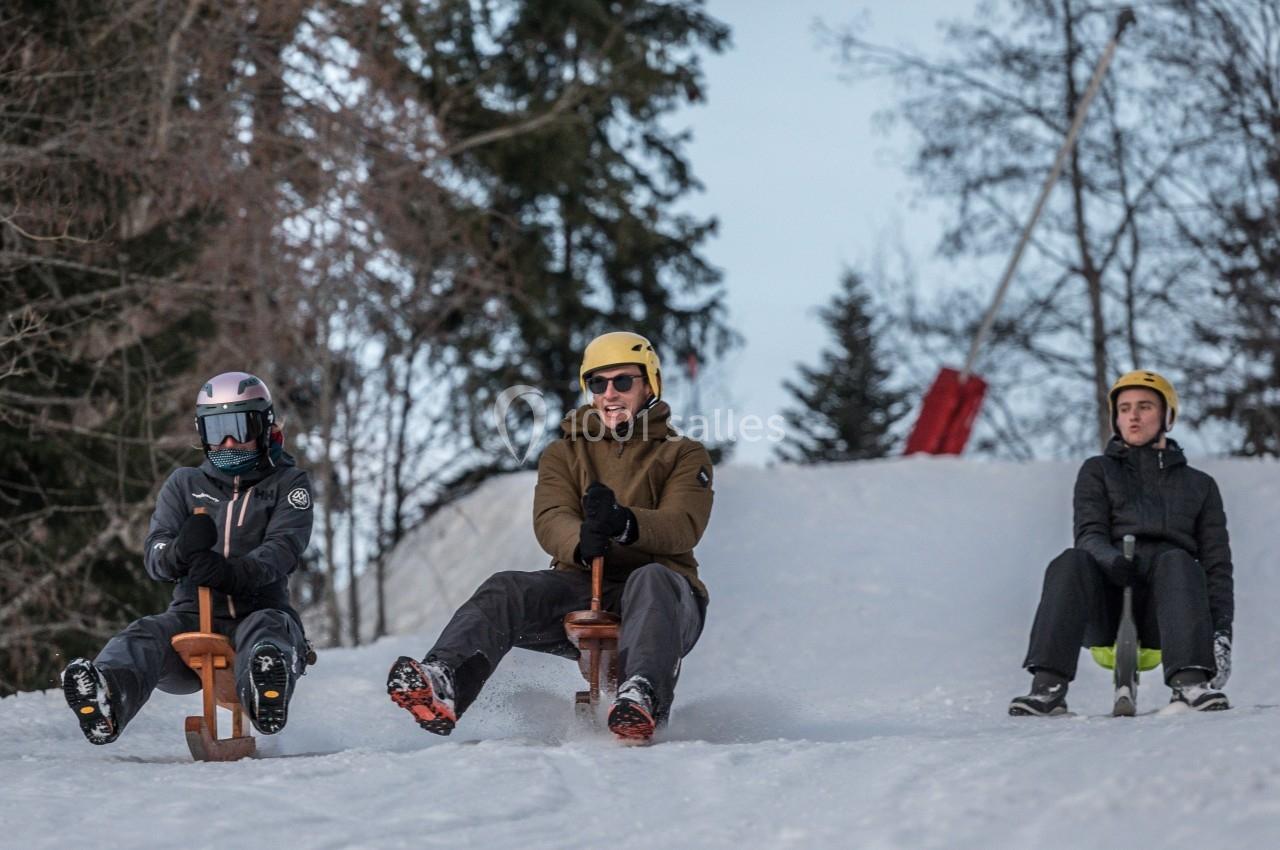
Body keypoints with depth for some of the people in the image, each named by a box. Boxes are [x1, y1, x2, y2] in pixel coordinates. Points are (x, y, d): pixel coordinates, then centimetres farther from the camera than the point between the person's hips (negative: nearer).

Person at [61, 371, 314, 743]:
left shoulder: (288, 484, 11)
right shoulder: (185, 484, 18)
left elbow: (282, 549, -8)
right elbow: (154, 554, 4)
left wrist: (231, 573, -32)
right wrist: (179, 552, -25)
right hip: (192, 615, 2)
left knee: (268, 629, -38)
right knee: (145, 636, -31)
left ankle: (263, 695, -75)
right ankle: (104, 703, -66)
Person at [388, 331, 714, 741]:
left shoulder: (685, 456, 11)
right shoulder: (564, 454, 18)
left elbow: (684, 527, -9)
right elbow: (549, 521, -2)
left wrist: (624, 523, -32)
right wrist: (580, 542, -29)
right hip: (582, 587, 3)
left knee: (652, 580, -38)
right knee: (505, 590, -25)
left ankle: (642, 697, -62)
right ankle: (442, 685, -50)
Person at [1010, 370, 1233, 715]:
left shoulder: (1199, 485, 25)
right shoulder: (1098, 471, 23)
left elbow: (1216, 564, 16)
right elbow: (1090, 534, 5)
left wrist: (1221, 631, -2)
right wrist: (1112, 559, -21)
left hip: (1167, 604, 0)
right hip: (1107, 609, 0)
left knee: (1175, 560, -33)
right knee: (1071, 562, -32)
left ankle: (1190, 683, -50)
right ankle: (1048, 687, -44)